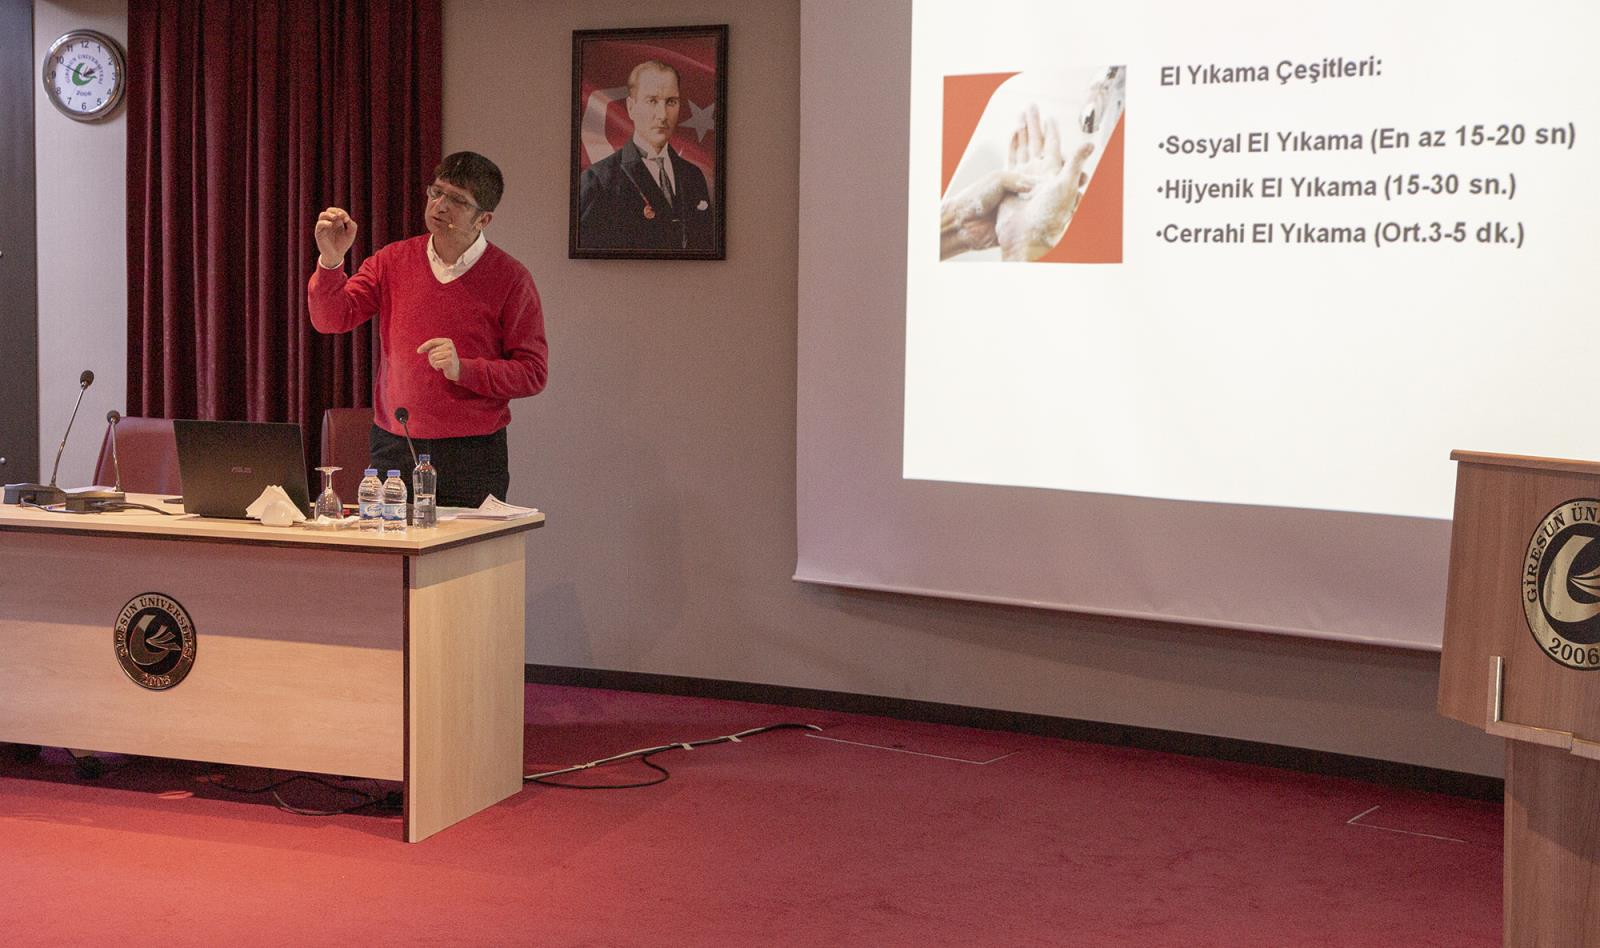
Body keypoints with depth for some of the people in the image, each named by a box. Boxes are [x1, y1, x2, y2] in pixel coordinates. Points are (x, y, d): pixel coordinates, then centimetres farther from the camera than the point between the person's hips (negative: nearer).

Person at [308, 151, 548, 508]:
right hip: (392, 449, 3)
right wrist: (331, 261, -18)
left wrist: (463, 369, -17)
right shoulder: (392, 261, 7)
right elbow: (331, 319, -1)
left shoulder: (510, 278, -3)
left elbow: (533, 373, -4)